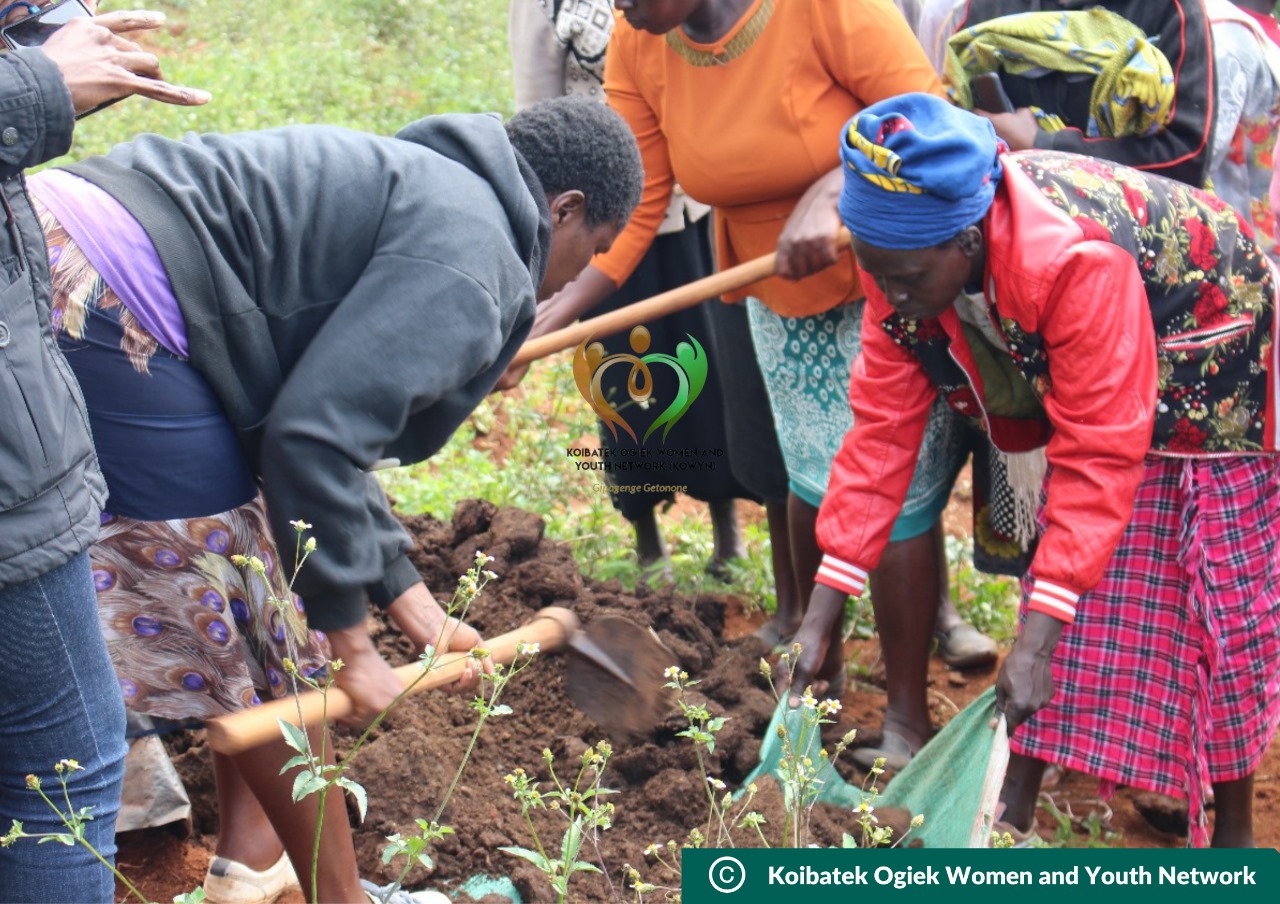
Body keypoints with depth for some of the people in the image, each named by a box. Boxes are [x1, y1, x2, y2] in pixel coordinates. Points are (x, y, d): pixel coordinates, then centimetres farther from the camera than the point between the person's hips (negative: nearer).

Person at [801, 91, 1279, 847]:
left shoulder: (1076, 262, -41)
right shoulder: (902, 256, -20)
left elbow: (1098, 460, -37)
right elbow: (883, 428, -17)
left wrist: (1036, 641, -37)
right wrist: (818, 618, -18)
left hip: (1211, 381, -6)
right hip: (1085, 393, 6)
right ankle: (1012, 812, 14)